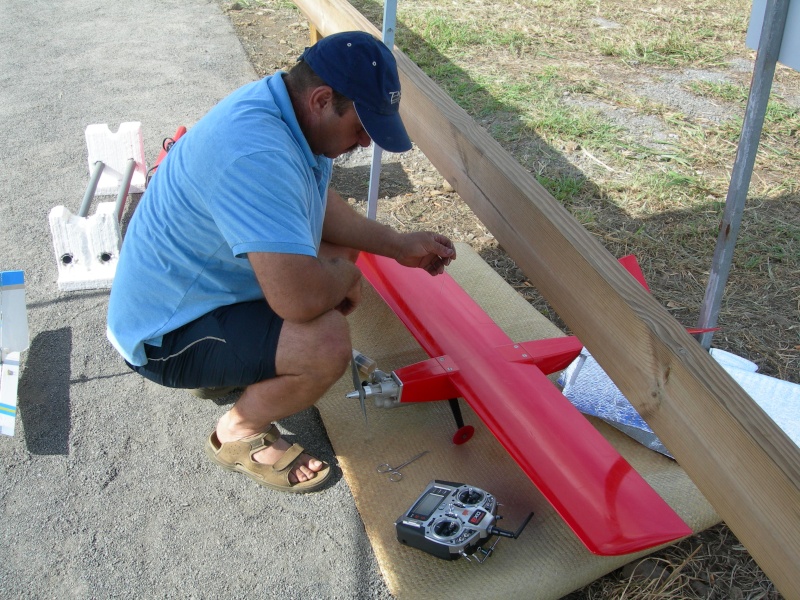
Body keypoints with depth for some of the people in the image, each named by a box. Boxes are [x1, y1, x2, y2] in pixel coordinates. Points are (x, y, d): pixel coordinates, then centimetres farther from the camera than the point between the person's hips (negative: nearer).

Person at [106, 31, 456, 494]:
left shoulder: (294, 114, -3)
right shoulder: (254, 155, -35)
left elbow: (321, 205, 15)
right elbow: (299, 298, -41)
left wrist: (399, 246, 9)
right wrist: (344, 277, -18)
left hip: (197, 286, 10)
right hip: (166, 334, -10)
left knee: (341, 256, 14)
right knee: (327, 342, -29)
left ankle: (226, 368, 20)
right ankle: (240, 433, 2)